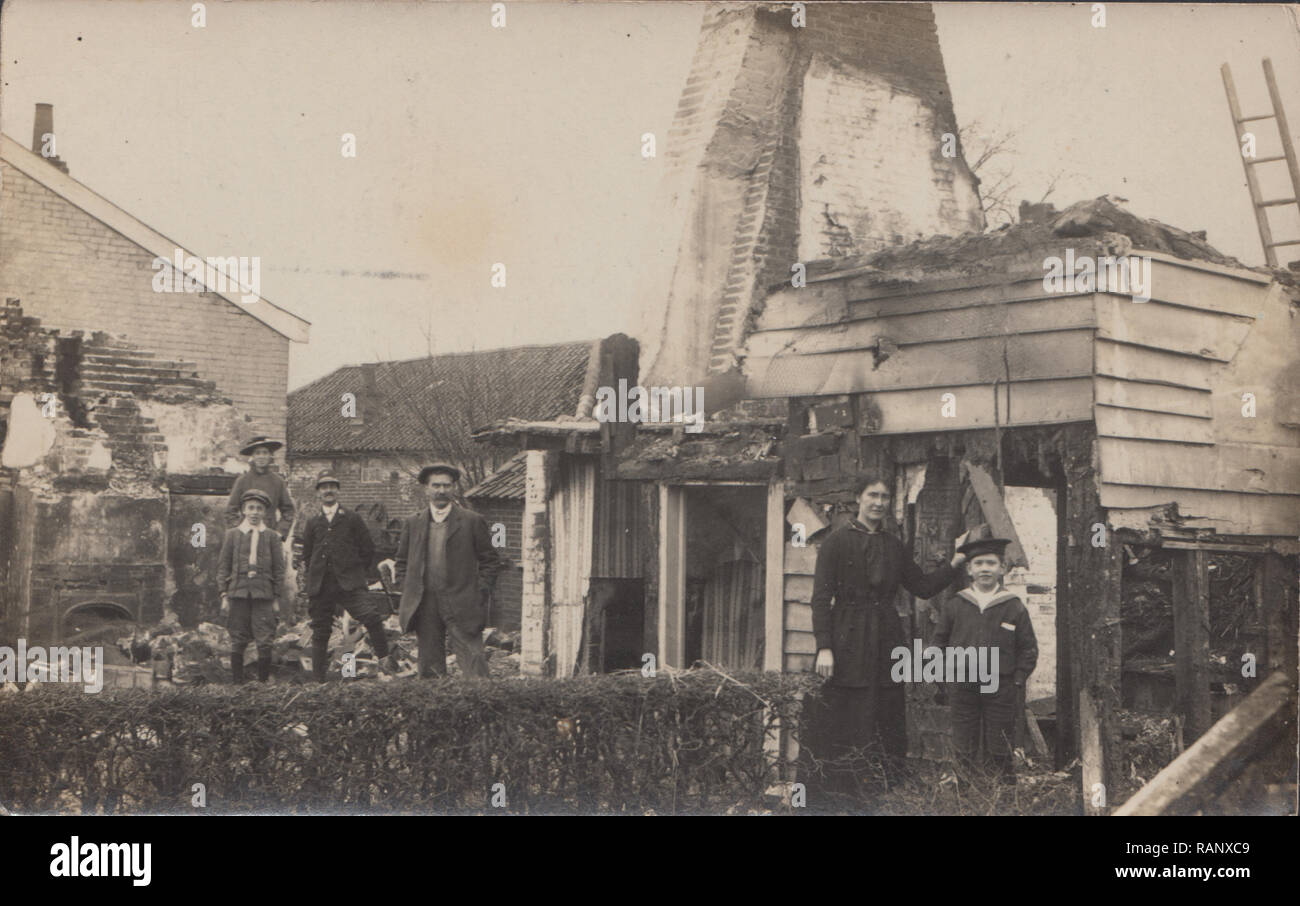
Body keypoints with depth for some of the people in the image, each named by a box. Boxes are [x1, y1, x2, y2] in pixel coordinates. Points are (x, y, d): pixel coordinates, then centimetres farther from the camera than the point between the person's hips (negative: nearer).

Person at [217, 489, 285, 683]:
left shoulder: (271, 536, 9)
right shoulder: (232, 534, 9)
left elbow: (278, 568, 9)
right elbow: (223, 566, 9)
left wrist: (276, 598, 4)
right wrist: (224, 595, 2)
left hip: (263, 594, 0)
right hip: (238, 593, 0)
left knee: (264, 641, -4)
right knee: (238, 641, 1)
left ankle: (263, 682, 2)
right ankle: (238, 682, 7)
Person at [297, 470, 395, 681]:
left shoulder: (353, 519, 6)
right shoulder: (312, 524, 12)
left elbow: (368, 549, 9)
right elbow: (307, 555, 21)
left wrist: (357, 573, 7)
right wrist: (317, 575, 13)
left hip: (349, 583, -2)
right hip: (320, 586, 3)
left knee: (371, 617, -22)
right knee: (320, 632, 5)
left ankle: (383, 659, -6)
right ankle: (317, 679, 13)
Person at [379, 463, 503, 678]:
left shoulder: (472, 521, 3)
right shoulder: (412, 523, 12)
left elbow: (491, 562, 6)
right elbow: (401, 562, 19)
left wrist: (479, 594, -2)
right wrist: (408, 594, 7)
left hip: (462, 608, -3)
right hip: (424, 608, 3)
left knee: (473, 667, -10)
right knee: (430, 668, 6)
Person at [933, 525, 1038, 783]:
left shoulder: (1015, 607, -1)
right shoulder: (953, 606, 2)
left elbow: (1028, 649, 3)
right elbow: (940, 643, 11)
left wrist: (1018, 680, -4)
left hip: (1001, 688, -1)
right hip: (962, 688, 1)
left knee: (1001, 751, 6)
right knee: (963, 749, 9)